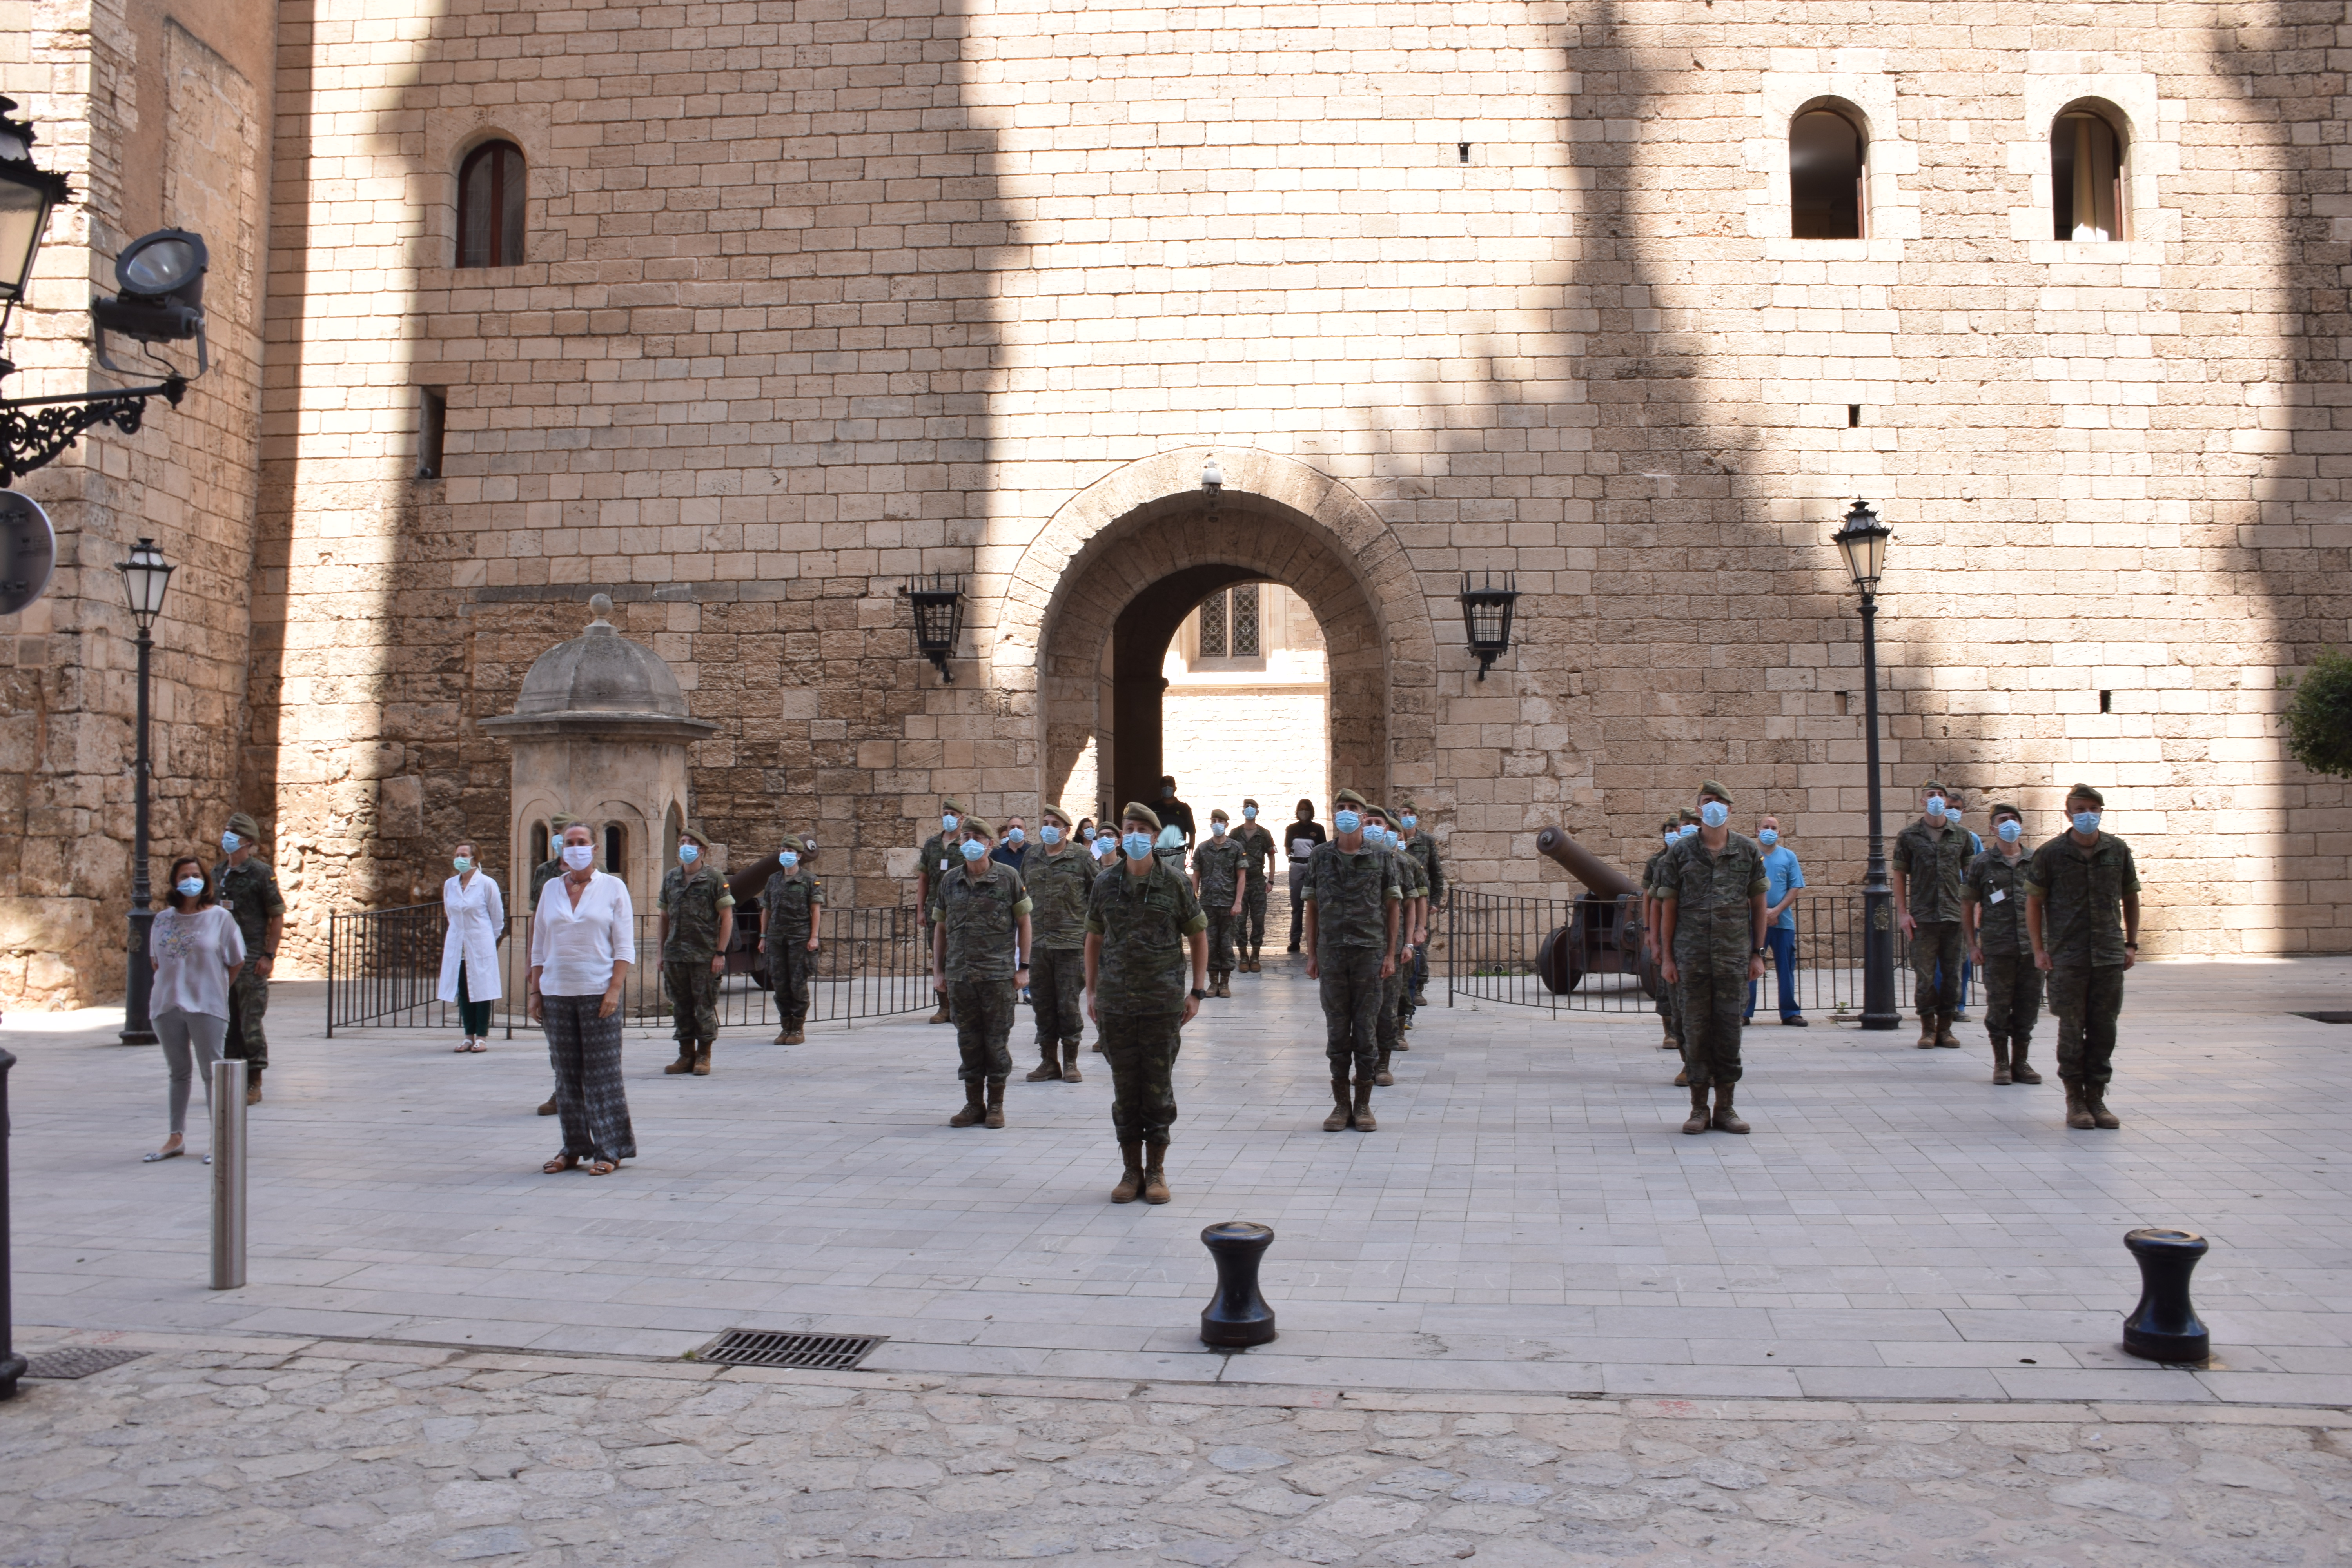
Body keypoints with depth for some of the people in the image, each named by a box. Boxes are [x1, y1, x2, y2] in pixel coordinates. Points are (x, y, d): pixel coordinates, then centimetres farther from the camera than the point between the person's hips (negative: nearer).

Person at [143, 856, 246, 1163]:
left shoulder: (220, 917, -2)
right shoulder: (163, 919, 7)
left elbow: (236, 962, 3)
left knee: (212, 1072, -2)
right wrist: (171, 986, 8)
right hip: (167, 1005, 4)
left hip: (206, 1007, -4)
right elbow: (155, 961, 18)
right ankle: (176, 1138, 20)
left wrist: (212, 988, 3)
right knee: (178, 1072, 13)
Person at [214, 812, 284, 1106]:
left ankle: (253, 1085, 3)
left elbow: (277, 917, -6)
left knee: (251, 1023, -4)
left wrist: (269, 956, -13)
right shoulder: (217, 873, 12)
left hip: (251, 960, -6)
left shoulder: (261, 873, -6)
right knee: (226, 1022, 9)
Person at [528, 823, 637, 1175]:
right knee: (567, 1074, 6)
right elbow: (539, 947, 15)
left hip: (597, 993, -4)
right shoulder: (551, 889, 11)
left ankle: (608, 1152, 4)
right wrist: (534, 991, 8)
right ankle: (574, 1149, 15)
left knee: (602, 1073, -3)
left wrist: (614, 990, -12)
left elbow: (625, 947, -2)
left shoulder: (613, 888, 2)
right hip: (556, 993, 4)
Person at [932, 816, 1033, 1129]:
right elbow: (940, 927, 14)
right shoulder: (950, 881, 7)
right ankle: (974, 1103, 19)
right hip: (959, 974, 3)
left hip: (998, 973, -3)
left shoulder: (1008, 877, -1)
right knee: (968, 1040, 9)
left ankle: (996, 1104, 14)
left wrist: (1023, 967, -1)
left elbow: (1023, 922, 3)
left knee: (997, 1039, 3)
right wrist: (937, 970, 9)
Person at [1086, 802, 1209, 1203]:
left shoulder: (1174, 883, -2)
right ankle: (1131, 1171, 16)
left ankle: (1156, 1172, 13)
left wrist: (1197, 991, -2)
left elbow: (1198, 936, 4)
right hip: (1115, 1001, 2)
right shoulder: (1105, 883, 5)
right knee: (1125, 1087, 6)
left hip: (1164, 1000, -2)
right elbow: (1094, 938, 14)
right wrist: (1091, 991, 10)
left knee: (1158, 1087, 2)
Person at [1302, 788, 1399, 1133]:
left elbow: (1392, 908, 5)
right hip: (1332, 952, 1)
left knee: (1367, 1031, 2)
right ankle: (1341, 1104, 13)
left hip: (1370, 952, -1)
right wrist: (1312, 955, 5)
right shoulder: (1320, 857, 6)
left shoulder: (1381, 858, 2)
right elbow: (1312, 908, 10)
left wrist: (1390, 955, 0)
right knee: (1337, 1031, 5)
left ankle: (1363, 1105, 11)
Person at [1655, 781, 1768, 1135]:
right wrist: (1667, 956, 1)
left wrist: (1758, 953, 4)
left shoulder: (1749, 851, 6)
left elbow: (1758, 904, 9)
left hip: (1734, 956, 1)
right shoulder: (1682, 851, 3)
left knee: (1729, 1027, 3)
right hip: (1693, 956, -1)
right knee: (1696, 1028, 3)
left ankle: (1725, 1107, 13)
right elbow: (1668, 906, 5)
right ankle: (1699, 1108, 11)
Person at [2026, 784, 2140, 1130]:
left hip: (2110, 956, 2)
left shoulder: (2118, 851, 5)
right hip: (2067, 956, -2)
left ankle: (2097, 1098, 15)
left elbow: (2130, 898, 16)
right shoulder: (2050, 854, -2)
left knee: (2104, 1029, 5)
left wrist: (2131, 943, 10)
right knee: (2072, 1029, 1)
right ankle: (2075, 1099, 11)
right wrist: (2039, 949, -3)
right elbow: (2034, 902, 3)